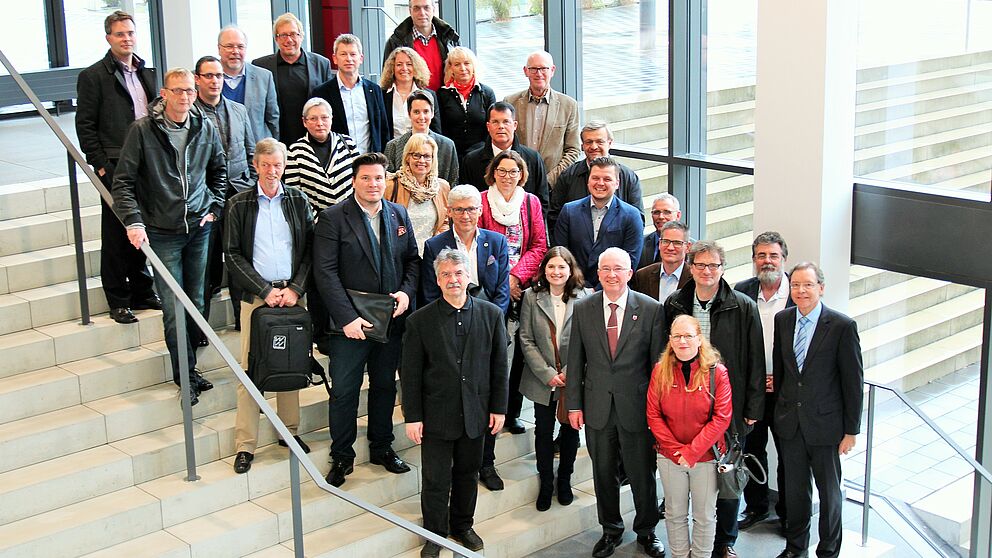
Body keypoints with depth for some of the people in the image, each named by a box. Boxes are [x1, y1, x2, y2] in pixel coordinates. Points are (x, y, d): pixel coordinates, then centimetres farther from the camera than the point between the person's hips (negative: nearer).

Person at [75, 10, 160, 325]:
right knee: (115, 234, 2)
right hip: (115, 167, -5)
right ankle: (118, 301, 10)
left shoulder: (147, 73, 15)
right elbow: (85, 125, -4)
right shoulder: (93, 76, -2)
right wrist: (99, 165, -11)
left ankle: (142, 293, 22)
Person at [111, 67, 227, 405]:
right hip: (161, 232, -4)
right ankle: (186, 376, 7)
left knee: (196, 303, 9)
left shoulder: (206, 129, 4)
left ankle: (188, 368, 24)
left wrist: (215, 206, 10)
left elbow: (219, 170, 20)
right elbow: (123, 181, -7)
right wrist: (133, 221, -17)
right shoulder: (143, 130, -8)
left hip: (199, 228, 4)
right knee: (174, 310, -4)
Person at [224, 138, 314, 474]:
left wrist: (295, 288, -7)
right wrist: (265, 291, -8)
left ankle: (290, 430, 20)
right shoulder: (239, 205, 1)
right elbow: (233, 256, -1)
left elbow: (310, 248, 5)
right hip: (255, 295, -2)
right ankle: (245, 444, 2)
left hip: (292, 293, 2)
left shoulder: (298, 201, 6)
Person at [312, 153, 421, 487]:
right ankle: (342, 457, 17)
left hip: (391, 318, 4)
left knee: (385, 385, 16)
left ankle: (381, 448, 32)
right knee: (344, 391, 3)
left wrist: (407, 291, -7)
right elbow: (326, 272, -14)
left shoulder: (399, 215, 6)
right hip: (351, 321, -4)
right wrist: (348, 318, -20)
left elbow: (412, 259, 12)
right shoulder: (333, 219, -9)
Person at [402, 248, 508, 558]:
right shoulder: (420, 320, -5)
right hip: (436, 415, -2)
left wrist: (498, 408, 3)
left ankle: (462, 526, 35)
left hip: (475, 413, 2)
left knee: (467, 474, 15)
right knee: (436, 480, 5)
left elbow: (499, 366, 4)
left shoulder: (491, 315, 0)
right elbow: (410, 373, -3)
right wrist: (412, 417, -6)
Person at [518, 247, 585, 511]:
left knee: (571, 429, 11)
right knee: (544, 430, 7)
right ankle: (546, 483, 22)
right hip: (542, 378, 0)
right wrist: (548, 374, -11)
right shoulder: (531, 297, -3)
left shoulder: (582, 298, -5)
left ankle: (565, 480, 29)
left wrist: (568, 372, -12)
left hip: (573, 378, 0)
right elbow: (526, 341, -3)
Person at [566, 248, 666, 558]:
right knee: (603, 473, 15)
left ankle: (646, 532, 29)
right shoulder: (583, 309, 1)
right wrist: (574, 404, 3)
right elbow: (576, 361, 5)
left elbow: (658, 361, -3)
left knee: (642, 474, 9)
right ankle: (611, 530, 33)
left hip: (636, 405, -2)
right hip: (597, 407, 2)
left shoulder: (651, 310, -6)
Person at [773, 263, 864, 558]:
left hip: (825, 423, -4)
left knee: (830, 491, 11)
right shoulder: (782, 320, 1)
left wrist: (851, 430, -9)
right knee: (794, 487, 17)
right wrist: (779, 408, 11)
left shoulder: (842, 326, -14)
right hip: (789, 421, 4)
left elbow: (853, 381, -10)